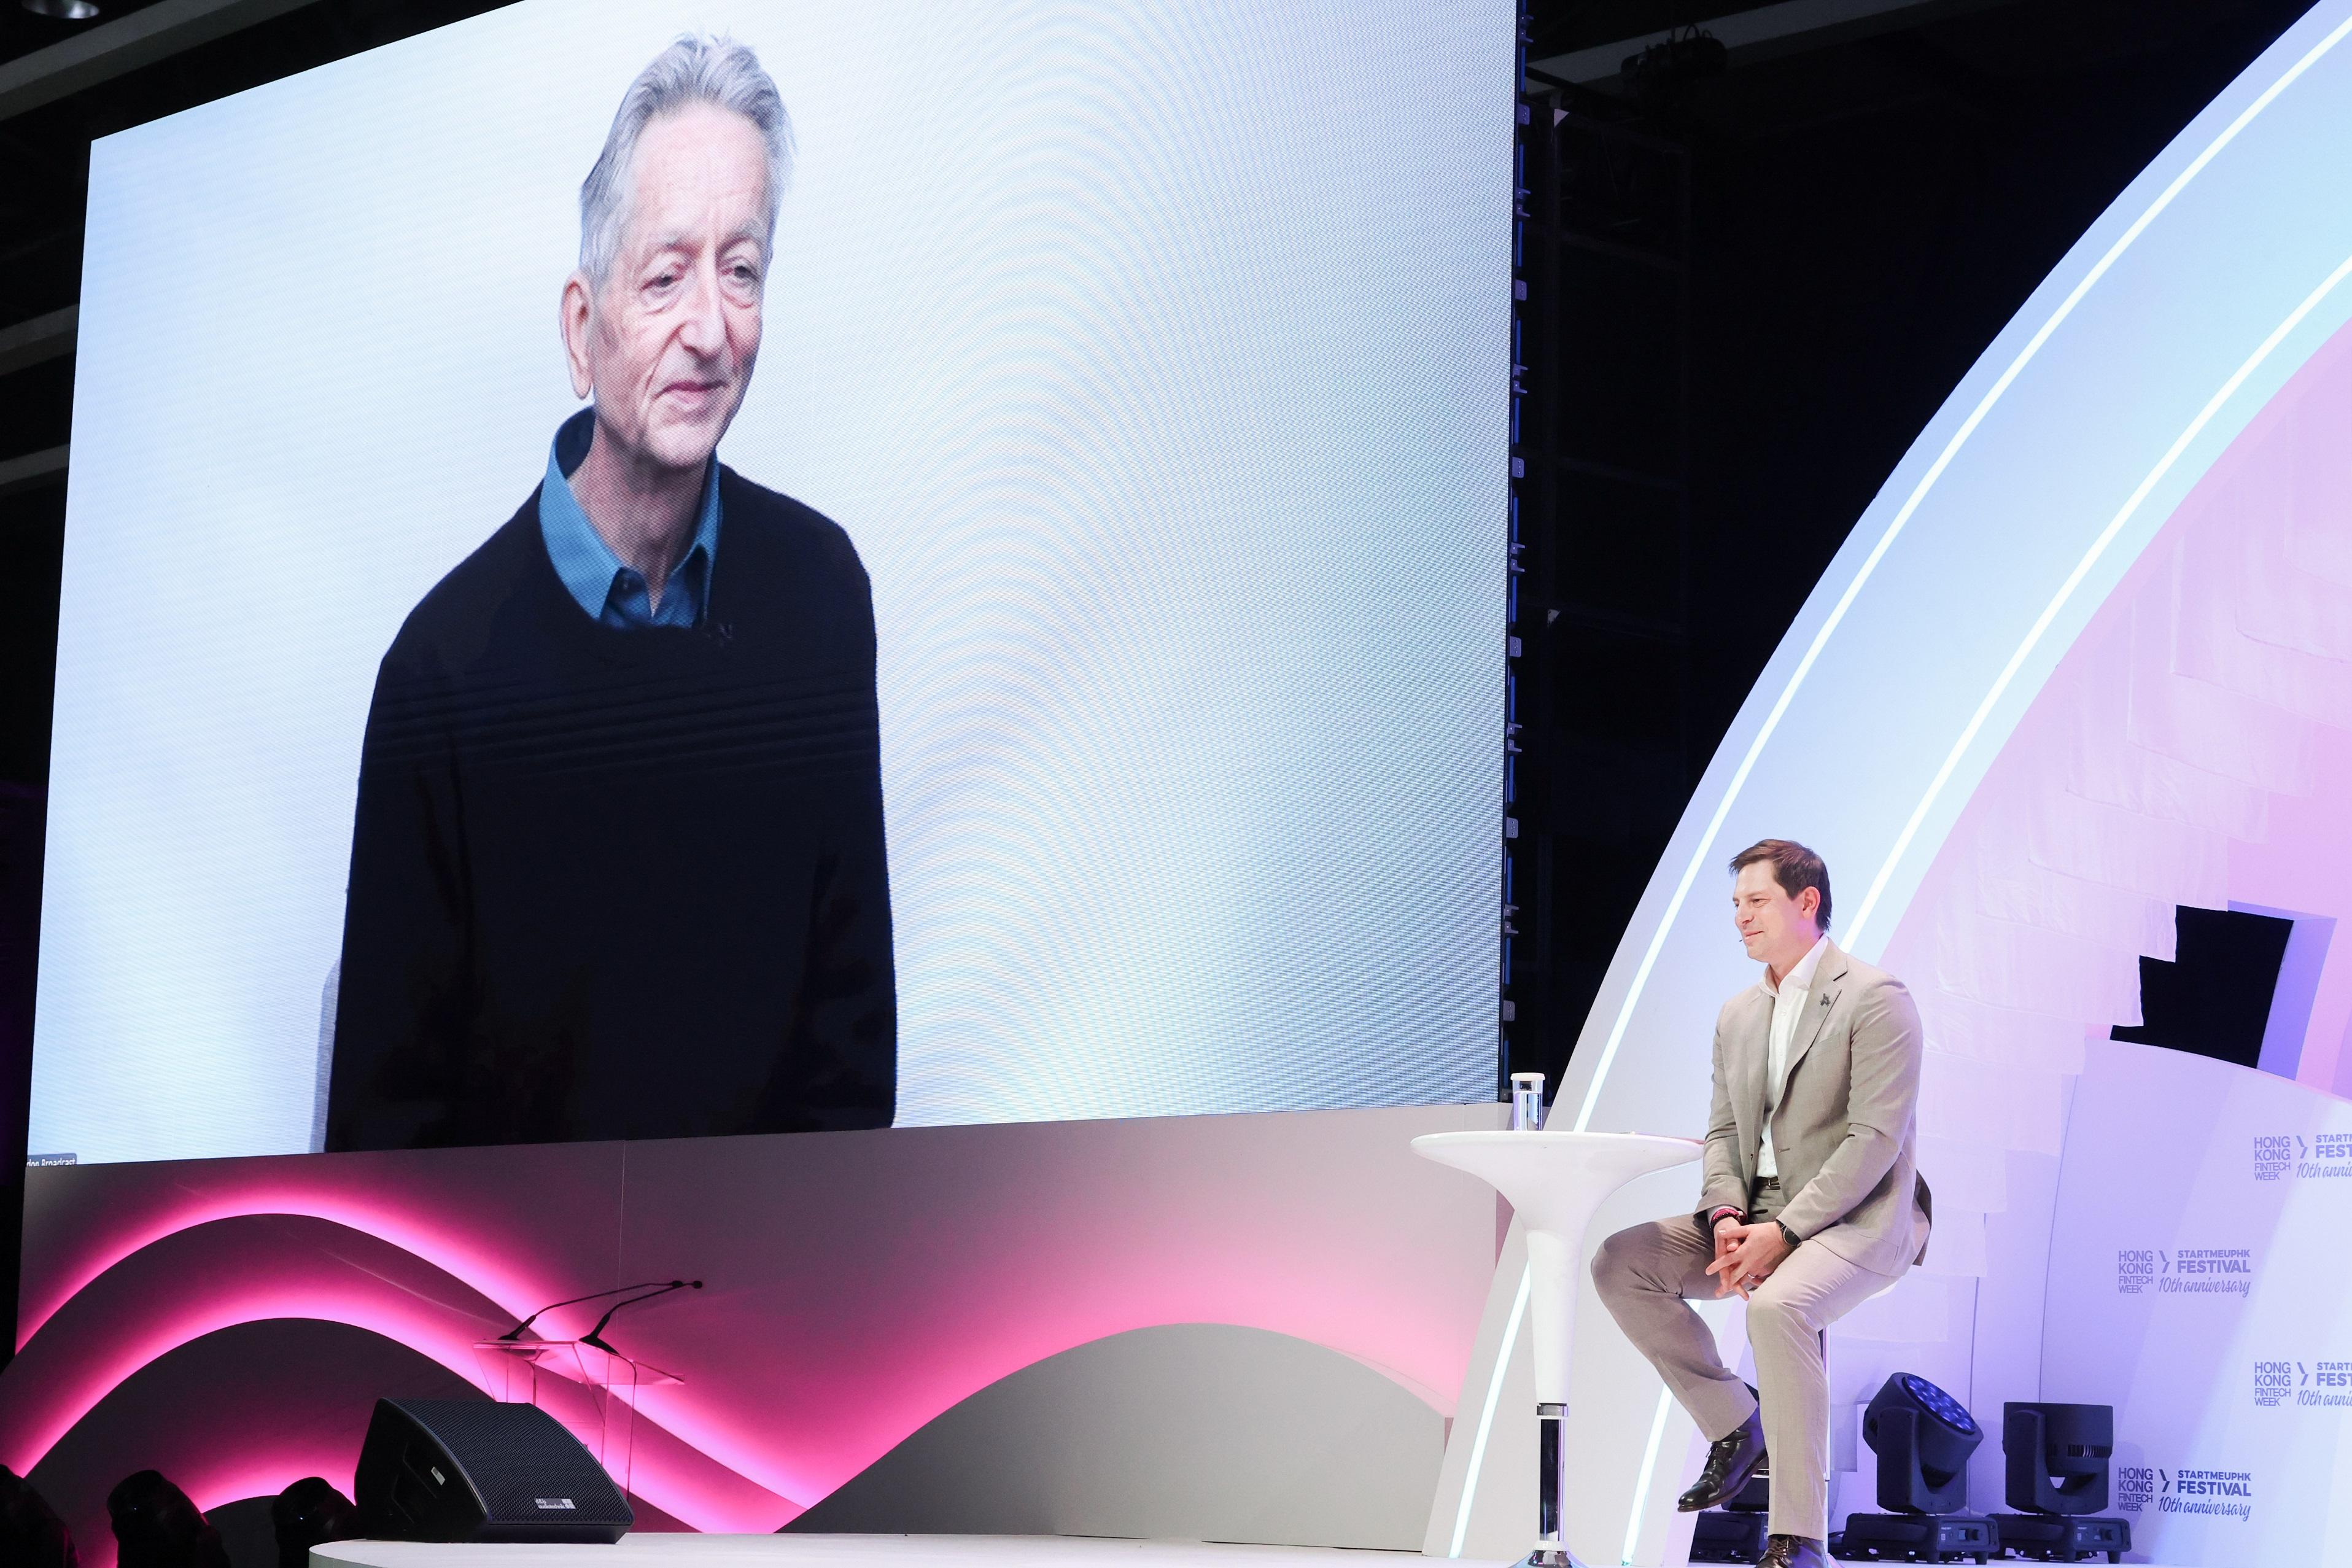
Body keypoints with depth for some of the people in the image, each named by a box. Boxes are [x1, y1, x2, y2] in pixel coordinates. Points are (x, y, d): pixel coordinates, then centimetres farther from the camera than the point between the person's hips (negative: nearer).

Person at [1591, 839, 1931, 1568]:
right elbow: (1723, 1132, 14)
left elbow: (1875, 1139, -17)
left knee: (1778, 1305, -37)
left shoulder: (1875, 998, -9)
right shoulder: (1738, 1015, 16)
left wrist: (1783, 1232, -23)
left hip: (1859, 1218, -8)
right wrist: (1726, 1217, -9)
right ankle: (1733, 1426, 2)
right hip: (1760, 1215, 8)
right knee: (1619, 1261, -9)